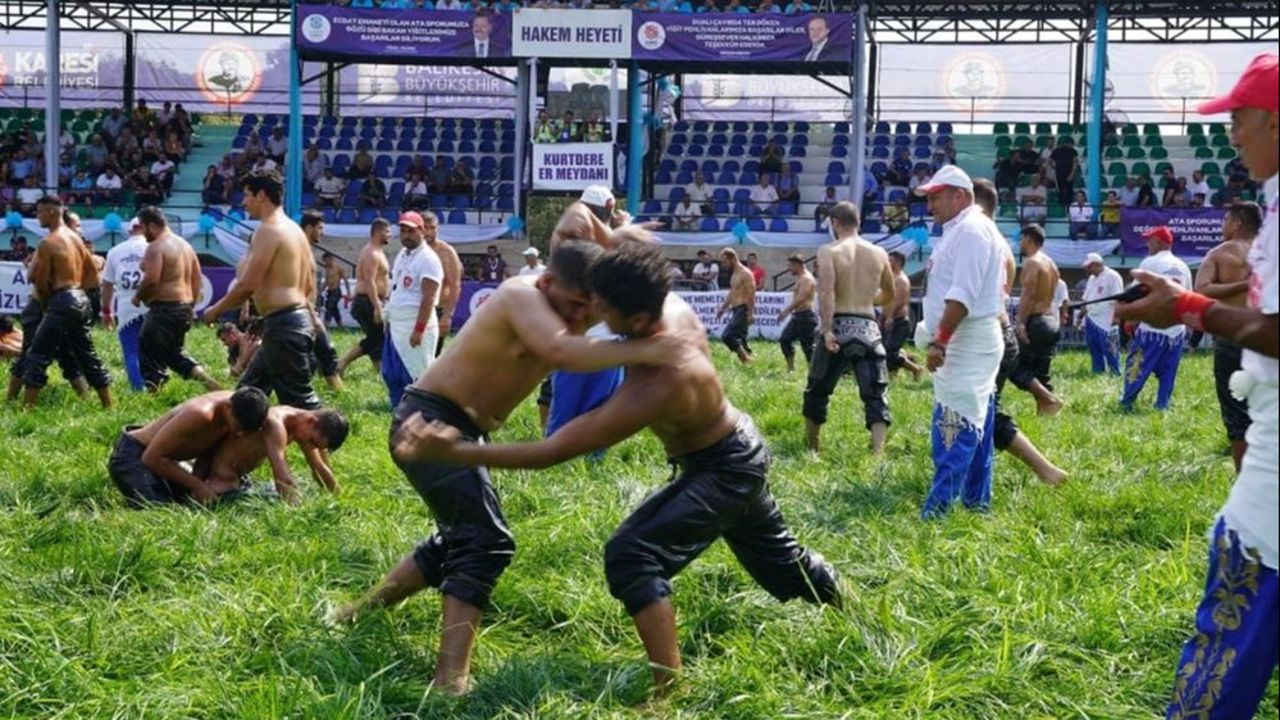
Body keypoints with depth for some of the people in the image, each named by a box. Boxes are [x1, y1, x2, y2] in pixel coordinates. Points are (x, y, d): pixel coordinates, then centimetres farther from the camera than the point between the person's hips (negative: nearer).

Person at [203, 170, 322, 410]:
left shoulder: (268, 230, -13)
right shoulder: (295, 229, 16)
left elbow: (247, 285, -16)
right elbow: (309, 284, 20)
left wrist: (216, 310, -3)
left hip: (282, 325, -10)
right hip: (298, 318, 10)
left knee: (299, 400, -8)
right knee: (249, 389, 19)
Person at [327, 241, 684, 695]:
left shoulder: (570, 309, 4)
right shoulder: (522, 297, -23)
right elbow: (559, 351, -41)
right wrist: (641, 351, -49)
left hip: (460, 430, 10)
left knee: (461, 539, 25)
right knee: (487, 540, -22)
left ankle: (357, 615, 42)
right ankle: (451, 680, -25)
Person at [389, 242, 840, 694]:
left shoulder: (653, 389, -40)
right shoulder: (673, 306, -19)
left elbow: (549, 453, -39)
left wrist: (451, 452, -42)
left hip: (725, 471, -9)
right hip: (738, 454, 9)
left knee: (632, 555, -24)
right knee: (782, 562, 30)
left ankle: (671, 687, -23)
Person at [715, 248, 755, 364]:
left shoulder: (745, 274, -12)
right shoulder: (734, 274, 17)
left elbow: (751, 294, -18)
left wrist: (751, 313, -23)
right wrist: (722, 308, 26)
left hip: (743, 310, -10)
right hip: (736, 311, 10)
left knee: (727, 336, -19)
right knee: (739, 339, 9)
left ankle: (746, 359, -13)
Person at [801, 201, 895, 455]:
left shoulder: (829, 251, -4)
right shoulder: (879, 253, 9)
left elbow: (826, 291, -18)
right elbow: (889, 295, 20)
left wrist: (826, 329, -21)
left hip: (838, 327, -2)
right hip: (868, 328, 2)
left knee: (817, 392, 15)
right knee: (876, 396, 2)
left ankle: (812, 450, 26)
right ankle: (878, 453, -13)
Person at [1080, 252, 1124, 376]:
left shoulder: (1112, 276, -9)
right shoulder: (1092, 278, 17)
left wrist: (1115, 317, -21)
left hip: (1106, 323, -9)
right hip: (1091, 321, 9)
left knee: (1110, 351, -7)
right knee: (1094, 351, 12)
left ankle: (1115, 374, -2)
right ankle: (1098, 373, 19)